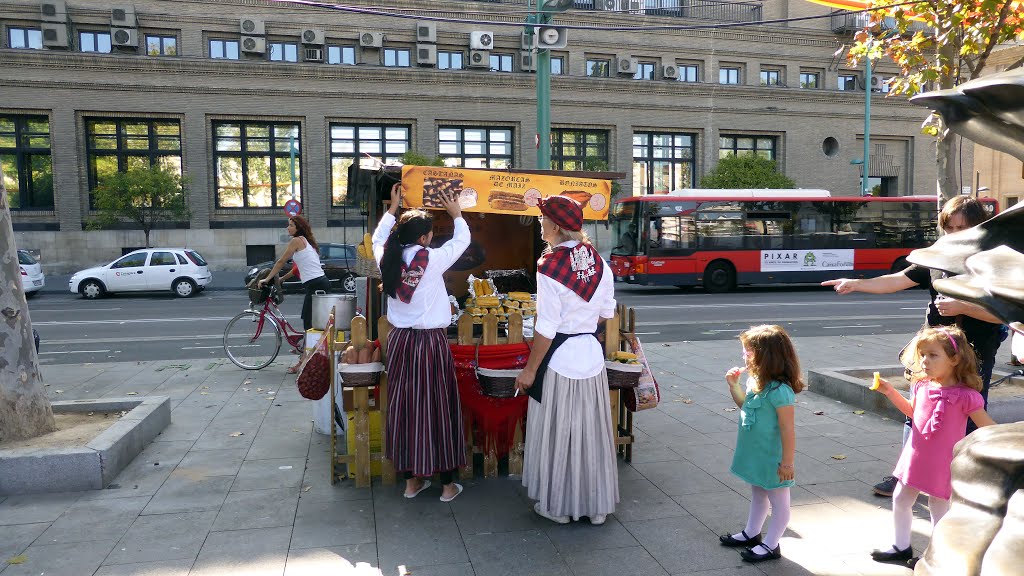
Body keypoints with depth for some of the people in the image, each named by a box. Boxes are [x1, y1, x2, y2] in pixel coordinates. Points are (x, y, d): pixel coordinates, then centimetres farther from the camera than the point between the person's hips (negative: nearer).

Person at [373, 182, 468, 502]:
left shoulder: (387, 258, -2)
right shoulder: (432, 260, -15)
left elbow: (379, 237, 21)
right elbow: (462, 239, 2)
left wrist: (393, 206, 28)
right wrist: (456, 213, 18)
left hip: (400, 341, 5)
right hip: (431, 342, -5)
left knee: (403, 407, 13)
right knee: (438, 407, 5)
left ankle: (411, 479, 24)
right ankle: (447, 483, 15)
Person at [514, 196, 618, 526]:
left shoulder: (550, 264, -17)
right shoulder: (598, 260, 1)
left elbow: (546, 328, -17)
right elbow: (607, 312, 9)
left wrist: (530, 370, -9)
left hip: (559, 358, -6)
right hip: (591, 353, 6)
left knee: (556, 432, 9)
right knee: (591, 430, 15)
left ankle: (558, 505, 23)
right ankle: (596, 505, 28)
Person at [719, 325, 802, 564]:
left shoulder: (780, 391, -29)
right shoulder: (755, 380, -2)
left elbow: (788, 430, -25)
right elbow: (745, 405, 17)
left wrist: (787, 463, -20)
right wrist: (733, 385, 1)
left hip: (772, 458, -9)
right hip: (756, 454, 9)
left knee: (778, 501, 12)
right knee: (758, 495, 25)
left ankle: (771, 545, 25)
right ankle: (751, 533, 42)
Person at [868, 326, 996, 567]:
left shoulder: (965, 396, -19)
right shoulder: (922, 386, -2)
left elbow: (988, 428, -14)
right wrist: (890, 391, 8)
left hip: (942, 464, -6)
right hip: (915, 457, 7)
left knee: (939, 509, 8)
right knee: (900, 500, 17)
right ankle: (901, 547, 35)